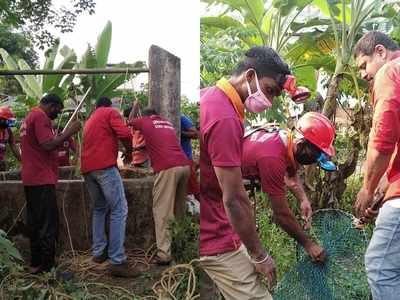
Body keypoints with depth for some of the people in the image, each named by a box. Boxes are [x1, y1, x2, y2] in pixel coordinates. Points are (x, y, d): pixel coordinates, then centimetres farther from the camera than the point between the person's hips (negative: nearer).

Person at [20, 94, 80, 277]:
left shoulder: (29, 117, 21)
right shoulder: (40, 116, -11)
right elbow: (47, 145, -22)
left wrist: (63, 139, 18)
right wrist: (68, 133, -14)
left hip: (31, 179, 10)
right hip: (42, 180, -10)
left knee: (36, 222, 13)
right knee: (48, 225, -6)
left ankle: (36, 264, 20)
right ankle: (48, 268, -2)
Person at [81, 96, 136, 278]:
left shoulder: (90, 120, 30)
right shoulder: (110, 112, 8)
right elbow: (124, 133, -8)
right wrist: (129, 151, 9)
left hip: (87, 167, 8)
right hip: (104, 165, -8)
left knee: (99, 209, 22)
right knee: (119, 210, -9)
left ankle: (99, 252, 20)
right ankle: (117, 262, -15)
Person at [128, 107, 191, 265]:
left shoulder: (144, 122, 15)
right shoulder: (168, 123, 28)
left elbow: (130, 122, 36)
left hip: (168, 168, -6)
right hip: (185, 165, 6)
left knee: (161, 211, -4)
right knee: (179, 209, 18)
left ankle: (163, 254, -9)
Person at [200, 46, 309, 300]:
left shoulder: (209, 95, 7)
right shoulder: (225, 119, -24)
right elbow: (234, 200, -23)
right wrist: (260, 256, -13)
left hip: (214, 228, 10)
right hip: (215, 239, -10)